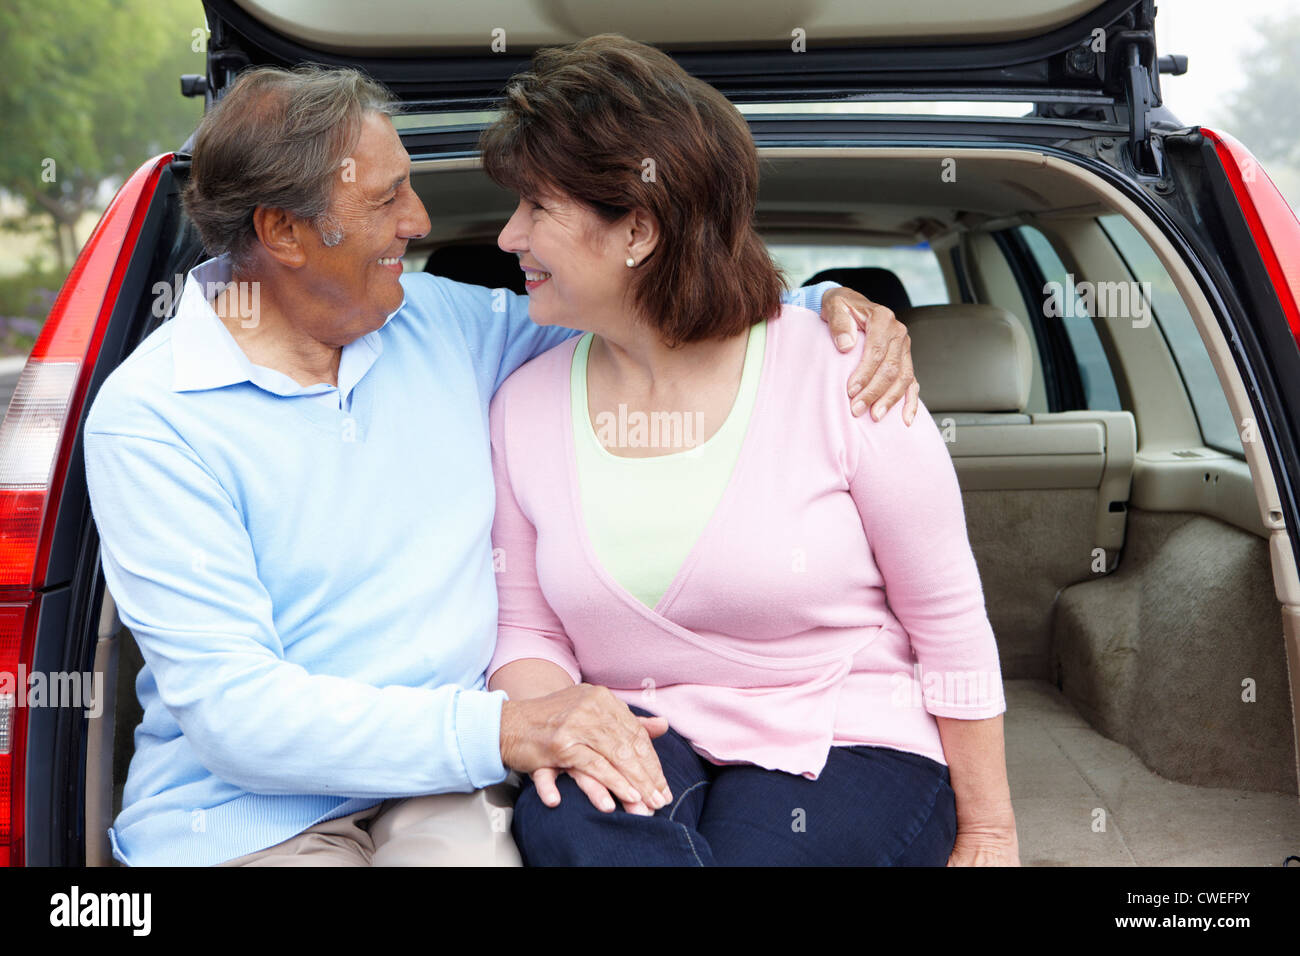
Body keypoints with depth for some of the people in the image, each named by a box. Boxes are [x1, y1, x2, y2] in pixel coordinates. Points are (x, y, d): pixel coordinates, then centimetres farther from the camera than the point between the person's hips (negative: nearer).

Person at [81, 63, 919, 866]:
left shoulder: (441, 321, 8)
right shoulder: (150, 417, -9)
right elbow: (230, 709, -16)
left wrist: (825, 305, 3)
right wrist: (505, 730, -26)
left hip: (444, 783, 3)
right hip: (248, 810, -3)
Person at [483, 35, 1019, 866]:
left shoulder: (838, 376, -10)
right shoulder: (526, 406, 3)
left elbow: (950, 624, -4)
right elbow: (526, 628, 8)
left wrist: (987, 834, 0)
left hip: (848, 746, -2)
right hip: (644, 747, 2)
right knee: (567, 819, -31)